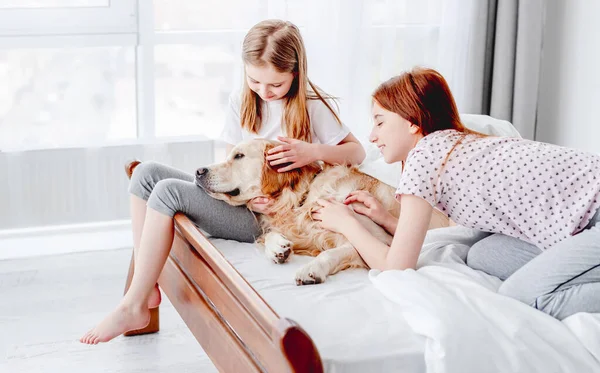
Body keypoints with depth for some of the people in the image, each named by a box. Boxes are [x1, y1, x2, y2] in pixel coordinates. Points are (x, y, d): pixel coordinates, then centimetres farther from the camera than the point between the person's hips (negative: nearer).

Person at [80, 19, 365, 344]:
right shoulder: (241, 101, 8)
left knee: (168, 190, -23)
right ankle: (146, 286, -9)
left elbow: (357, 152, -2)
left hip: (267, 217, -7)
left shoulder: (311, 105, -7)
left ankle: (134, 306, -17)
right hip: (239, 202, 7)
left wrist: (312, 152, -22)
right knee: (146, 172, -8)